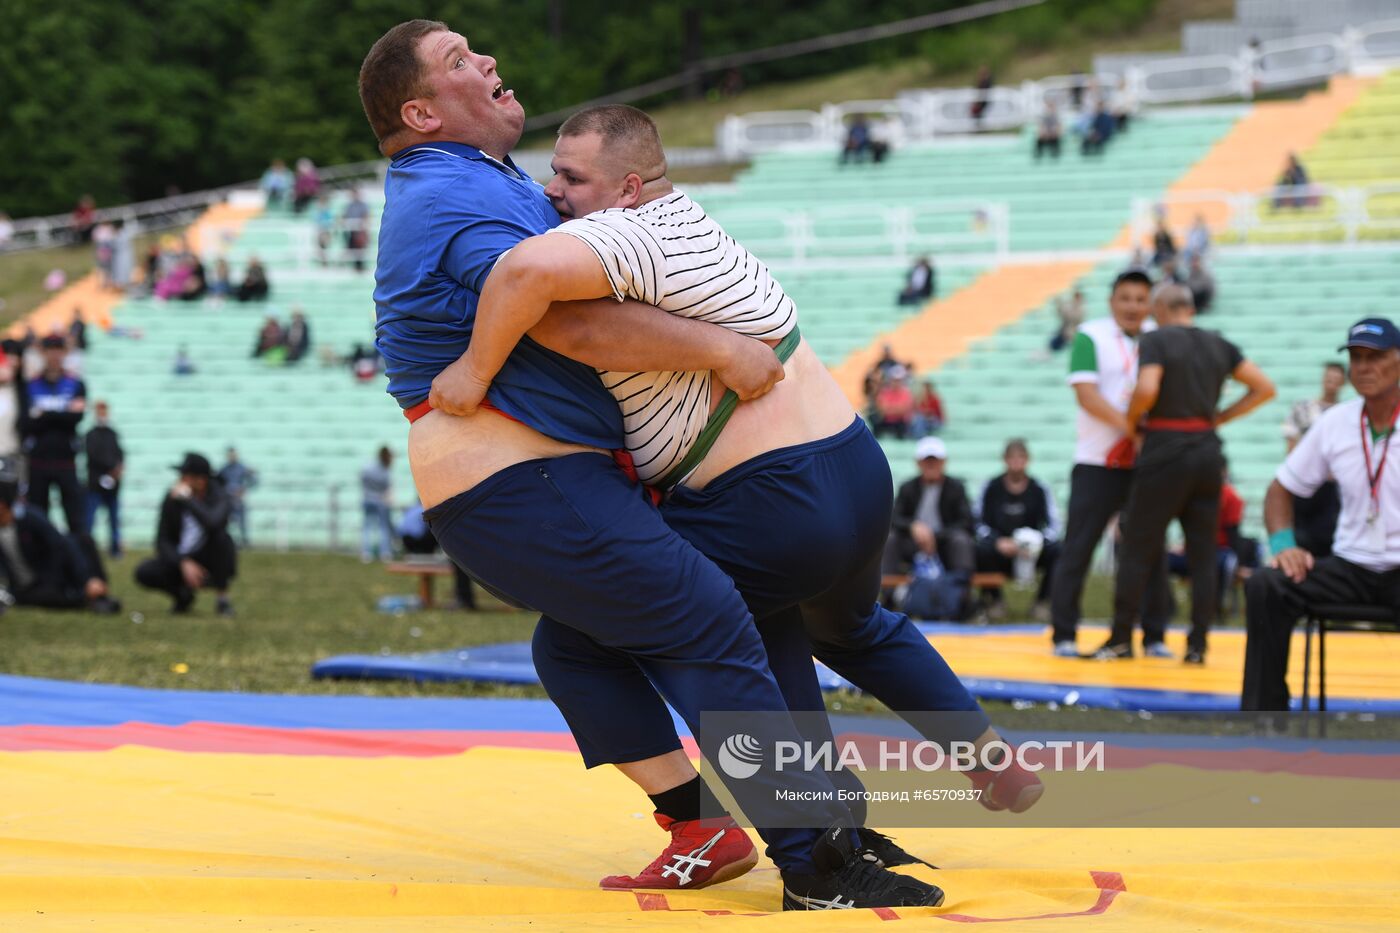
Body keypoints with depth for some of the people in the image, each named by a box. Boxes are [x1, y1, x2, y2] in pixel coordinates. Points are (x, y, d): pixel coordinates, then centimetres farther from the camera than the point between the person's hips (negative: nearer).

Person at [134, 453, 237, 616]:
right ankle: (183, 595, 8)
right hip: (181, 561, 3)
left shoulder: (218, 496, -18)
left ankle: (222, 597, -19)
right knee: (144, 572, -21)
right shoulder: (172, 499, -8)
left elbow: (212, 523, -42)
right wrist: (183, 563, -26)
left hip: (212, 562, -3)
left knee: (220, 535, -34)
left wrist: (186, 499, -34)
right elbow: (162, 541, -10)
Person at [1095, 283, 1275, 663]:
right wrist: (1218, 418, 11)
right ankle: (1197, 644, 3)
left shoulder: (1157, 340, -6)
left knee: (1138, 547, 3)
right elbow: (1264, 388, 10)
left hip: (1166, 450, -5)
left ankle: (1121, 639, 6)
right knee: (1203, 553, 6)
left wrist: (1132, 421, -4)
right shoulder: (1219, 345, 10)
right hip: (1208, 450, 5)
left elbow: (1147, 389, -22)